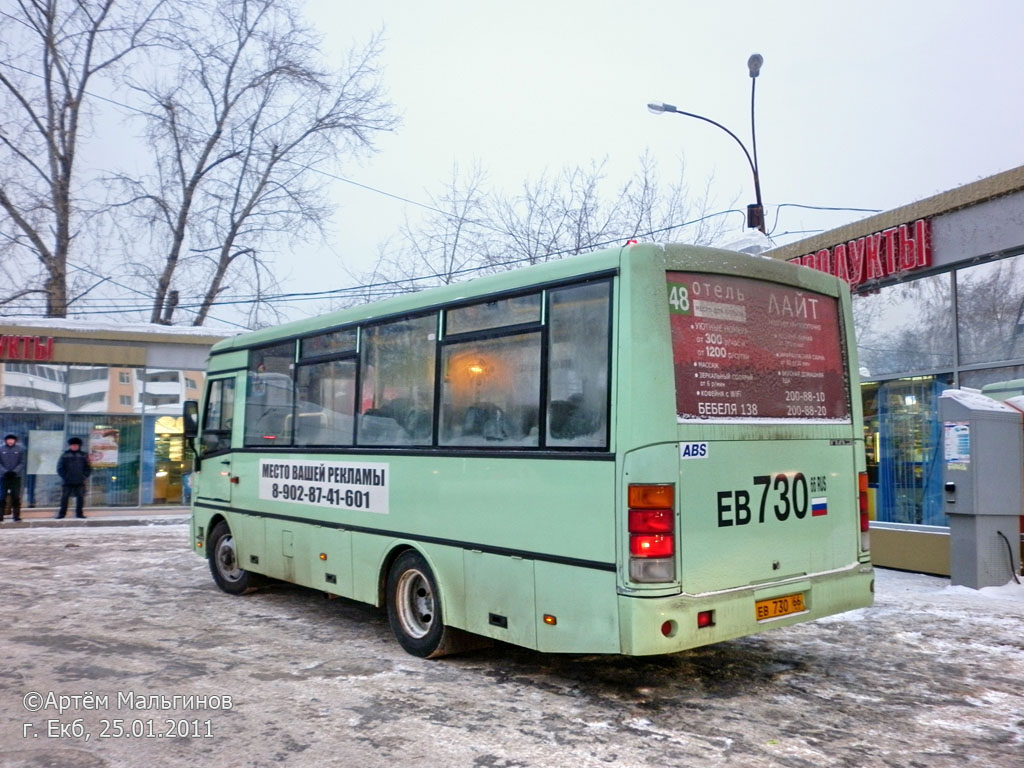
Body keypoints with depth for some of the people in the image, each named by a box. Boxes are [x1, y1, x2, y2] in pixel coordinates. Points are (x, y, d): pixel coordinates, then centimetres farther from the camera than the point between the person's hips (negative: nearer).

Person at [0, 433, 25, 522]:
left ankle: (16, 515, 5)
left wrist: (15, 471, -13)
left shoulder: (19, 449, 2)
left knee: (16, 497, 1)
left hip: (16, 477, 0)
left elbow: (22, 463, 1)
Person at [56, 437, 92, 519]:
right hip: (67, 483, -1)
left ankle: (79, 513, 9)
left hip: (80, 482, 1)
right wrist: (64, 477, -6)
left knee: (80, 497, 1)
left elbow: (88, 468, 12)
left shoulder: (83, 456, 10)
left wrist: (84, 477, 0)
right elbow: (60, 468, 5)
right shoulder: (64, 455, 5)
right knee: (64, 497, -3)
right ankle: (61, 513, 4)